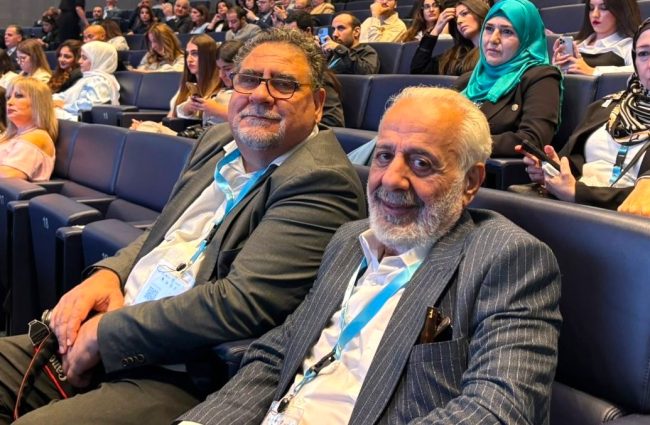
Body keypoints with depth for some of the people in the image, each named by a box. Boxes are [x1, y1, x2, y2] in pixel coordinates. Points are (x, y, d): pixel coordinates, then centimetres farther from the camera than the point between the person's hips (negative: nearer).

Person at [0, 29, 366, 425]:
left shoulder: (322, 182, -16)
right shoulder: (219, 141, 10)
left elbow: (242, 303, -23)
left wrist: (106, 331, -16)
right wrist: (108, 273, 0)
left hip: (184, 378, -8)